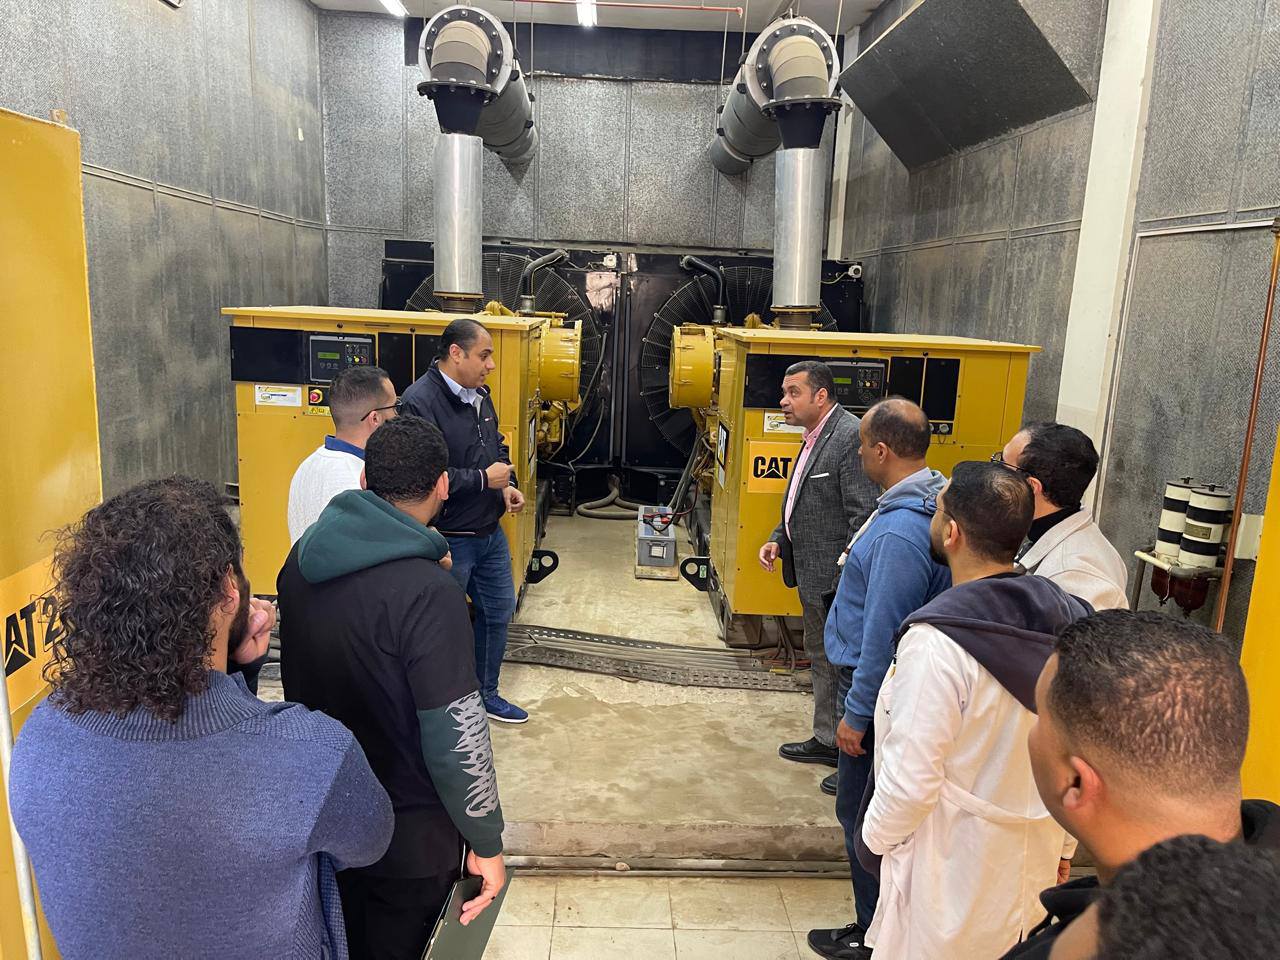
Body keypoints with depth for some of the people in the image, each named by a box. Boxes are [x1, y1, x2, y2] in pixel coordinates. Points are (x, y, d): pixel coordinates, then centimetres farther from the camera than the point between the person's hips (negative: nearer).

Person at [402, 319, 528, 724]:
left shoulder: (479, 395, 8)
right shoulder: (420, 401, -21)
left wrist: (508, 483, 3)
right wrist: (483, 479, -22)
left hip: (490, 533, 9)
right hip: (449, 540, -9)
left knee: (498, 613, 20)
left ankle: (486, 693, 40)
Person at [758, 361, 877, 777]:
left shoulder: (851, 436, -20)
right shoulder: (814, 436, 11)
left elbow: (864, 515, -24)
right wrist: (779, 540, 7)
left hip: (836, 582, -10)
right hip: (812, 575, 10)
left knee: (841, 664, 3)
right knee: (820, 658, 21)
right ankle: (828, 741, 37)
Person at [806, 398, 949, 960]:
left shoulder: (899, 533, -28)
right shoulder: (934, 501, 3)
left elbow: (883, 634, -26)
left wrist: (858, 712, -18)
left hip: (877, 685, -10)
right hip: (897, 682, 10)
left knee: (860, 810, 6)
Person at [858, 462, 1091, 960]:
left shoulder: (937, 642, -28)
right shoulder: (1069, 618, -7)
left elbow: (911, 778, -24)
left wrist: (875, 839, -4)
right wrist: (1064, 843, 15)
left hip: (954, 864, -6)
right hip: (1036, 858, 6)